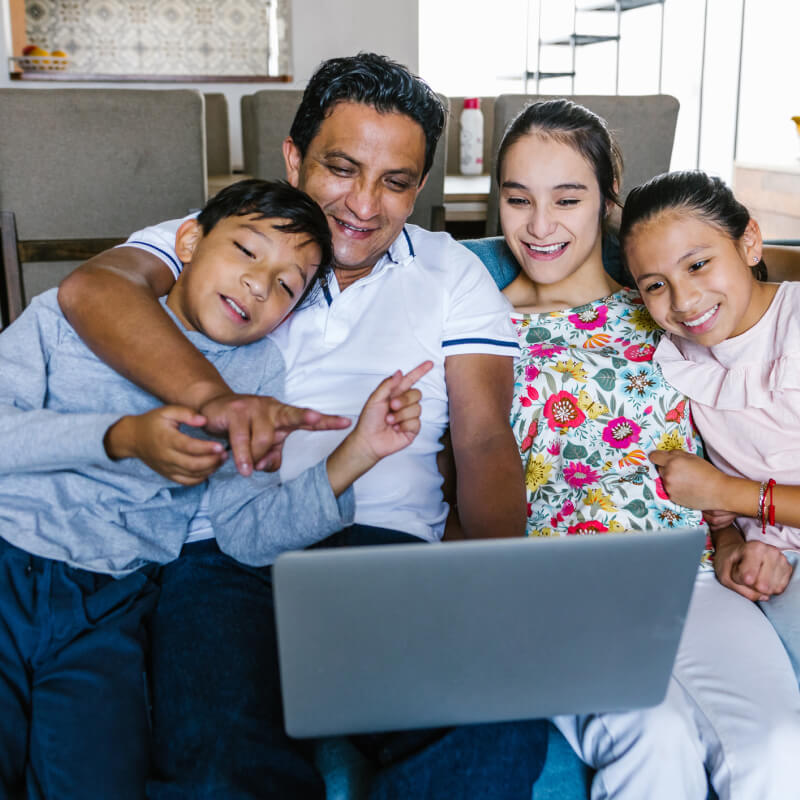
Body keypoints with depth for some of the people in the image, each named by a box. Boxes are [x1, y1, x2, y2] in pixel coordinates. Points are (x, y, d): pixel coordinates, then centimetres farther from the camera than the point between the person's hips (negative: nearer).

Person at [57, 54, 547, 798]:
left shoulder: (452, 275, 17)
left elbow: (485, 440, 7)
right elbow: (90, 288, -8)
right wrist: (211, 394, -28)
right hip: (228, 549, -1)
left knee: (500, 734, -28)